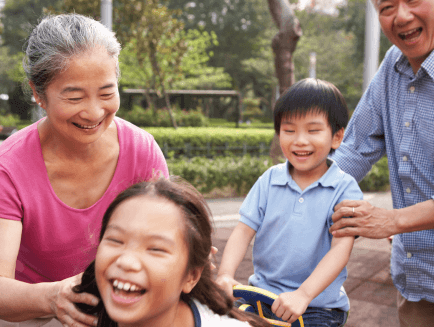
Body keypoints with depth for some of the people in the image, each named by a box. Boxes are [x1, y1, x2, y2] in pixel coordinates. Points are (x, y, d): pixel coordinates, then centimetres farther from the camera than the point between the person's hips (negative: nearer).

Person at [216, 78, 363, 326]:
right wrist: (226, 274, -18)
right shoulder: (269, 180, 2)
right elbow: (244, 230, -1)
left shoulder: (345, 189, -8)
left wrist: (303, 294, -27)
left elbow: (342, 247, -16)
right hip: (261, 292, 3)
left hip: (318, 304, -2)